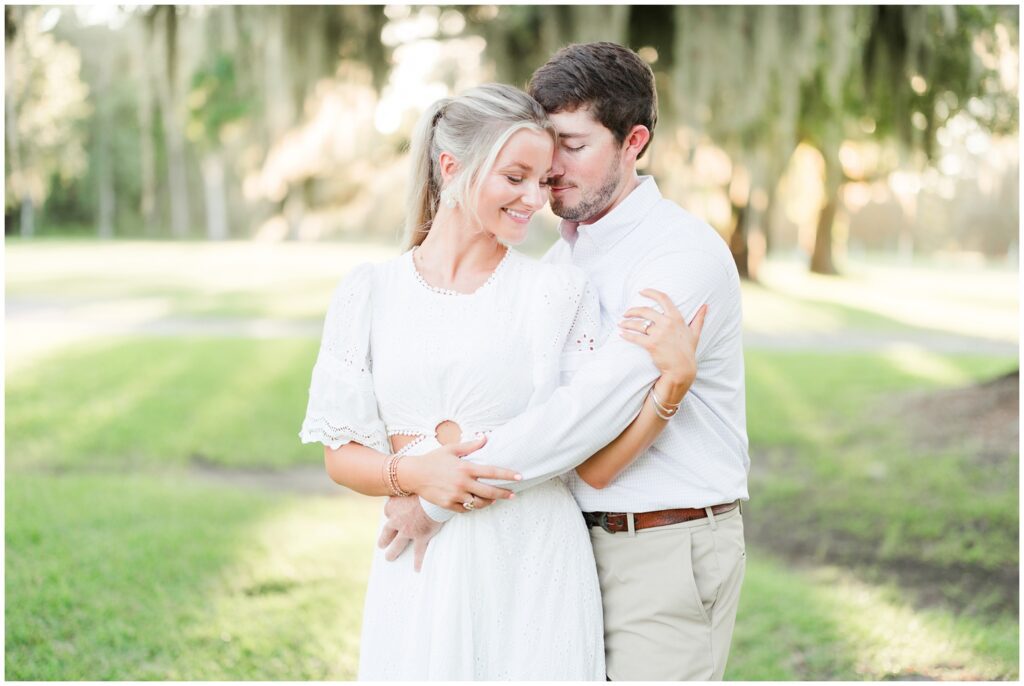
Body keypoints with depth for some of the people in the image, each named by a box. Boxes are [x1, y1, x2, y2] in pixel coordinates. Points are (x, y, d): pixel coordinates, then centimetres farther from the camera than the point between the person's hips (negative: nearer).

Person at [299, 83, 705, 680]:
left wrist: (674, 381, -17)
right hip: (420, 575, 1)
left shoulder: (561, 289, 1)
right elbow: (342, 455, 5)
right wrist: (413, 472, -13)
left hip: (536, 570, -1)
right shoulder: (370, 292, 3)